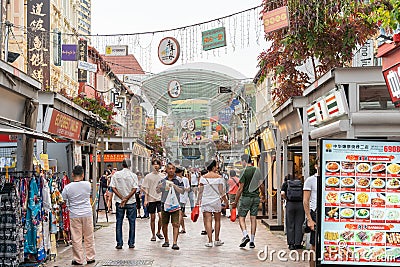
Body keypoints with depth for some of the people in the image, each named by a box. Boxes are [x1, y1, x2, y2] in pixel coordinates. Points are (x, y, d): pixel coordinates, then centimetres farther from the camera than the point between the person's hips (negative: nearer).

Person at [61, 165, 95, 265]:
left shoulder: (67, 187, -7)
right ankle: (90, 258, 19)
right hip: (87, 214, 1)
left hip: (74, 215, -1)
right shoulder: (87, 184, -5)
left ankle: (78, 260, 10)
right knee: (89, 237, 12)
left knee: (76, 238, 5)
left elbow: (64, 200, 2)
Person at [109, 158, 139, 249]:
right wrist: (126, 199, -11)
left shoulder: (116, 175, -1)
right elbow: (134, 189, -11)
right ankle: (131, 243, 9)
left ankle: (119, 243, 5)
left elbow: (113, 188, -5)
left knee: (119, 222, 7)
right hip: (131, 202, -1)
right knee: (132, 222, 8)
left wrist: (122, 198, -7)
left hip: (119, 202, 1)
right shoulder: (133, 175, -4)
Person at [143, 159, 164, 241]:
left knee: (161, 216, -12)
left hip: (160, 199, 0)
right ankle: (153, 235, 15)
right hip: (151, 199, 0)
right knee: (152, 218, 5)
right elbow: (146, 189, 2)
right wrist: (146, 199, -4)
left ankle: (158, 232, 8)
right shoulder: (148, 176, 2)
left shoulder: (162, 176, 6)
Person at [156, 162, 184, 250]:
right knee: (164, 224, 9)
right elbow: (158, 191, 8)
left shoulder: (178, 180, 2)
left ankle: (175, 243, -12)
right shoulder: (163, 180, 9)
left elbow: (181, 191, -7)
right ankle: (166, 241, 25)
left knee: (175, 224, -10)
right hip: (165, 204, 3)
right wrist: (159, 186, -14)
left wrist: (174, 186, -23)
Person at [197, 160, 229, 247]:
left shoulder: (203, 177, -2)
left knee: (208, 220, -2)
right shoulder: (219, 177, -5)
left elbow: (200, 191, -2)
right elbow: (221, 191, -5)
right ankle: (217, 240, 20)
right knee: (217, 220, 14)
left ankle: (210, 241, -7)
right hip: (216, 201, 0)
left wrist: (198, 200, 6)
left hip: (206, 202, 0)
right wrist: (225, 200, 6)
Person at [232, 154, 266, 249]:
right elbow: (261, 185, 7)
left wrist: (235, 202, -8)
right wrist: (263, 196, 24)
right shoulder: (257, 171, 5)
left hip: (246, 197, -5)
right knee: (253, 218, 7)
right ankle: (252, 241, 7)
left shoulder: (244, 172, -11)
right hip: (256, 197, 5)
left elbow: (240, 188, -13)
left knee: (241, 217, 5)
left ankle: (245, 235, -15)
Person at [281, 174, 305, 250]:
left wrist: (286, 199, 11)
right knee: (299, 225, 8)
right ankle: (298, 244, 11)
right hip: (300, 204, 1)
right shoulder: (301, 183, 20)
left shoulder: (286, 183, 14)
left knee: (290, 225, 7)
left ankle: (291, 244, 9)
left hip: (290, 204, -1)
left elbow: (282, 193, -4)